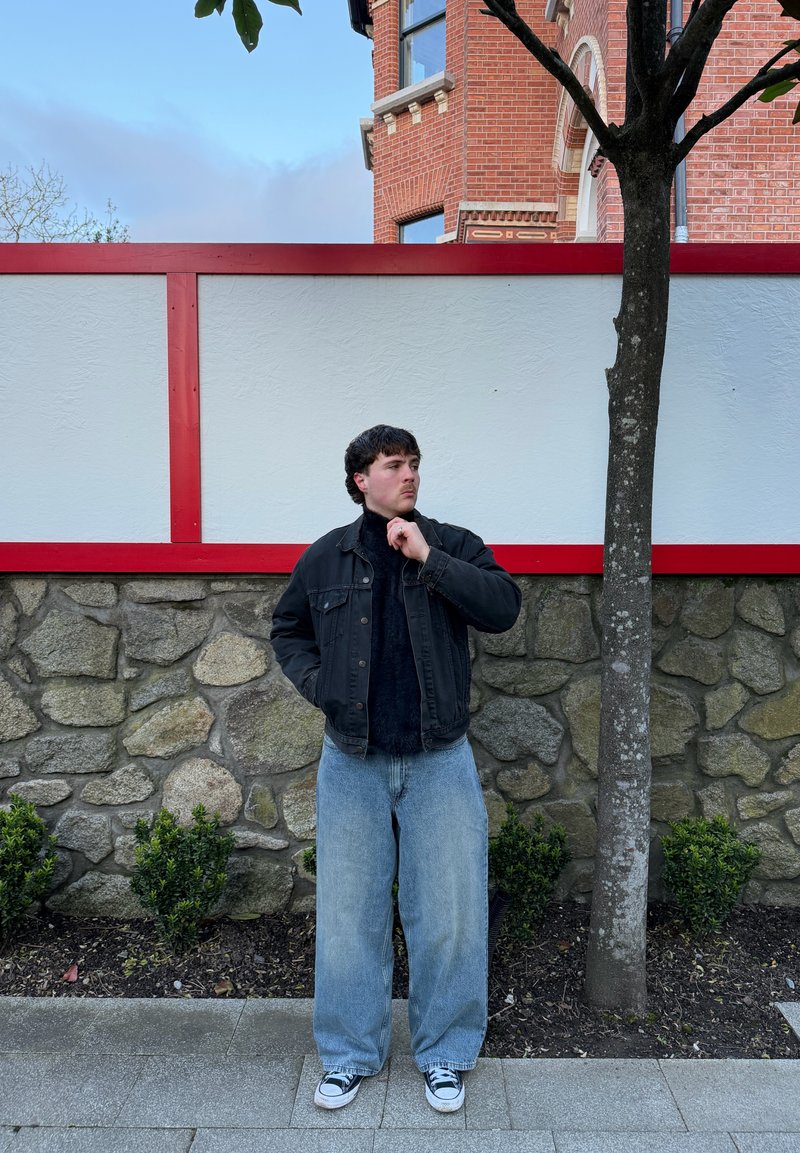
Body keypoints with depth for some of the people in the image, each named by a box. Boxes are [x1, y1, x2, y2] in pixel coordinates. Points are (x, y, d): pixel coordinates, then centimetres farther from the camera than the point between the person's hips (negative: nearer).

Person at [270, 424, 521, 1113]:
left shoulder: (454, 546, 1)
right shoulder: (326, 558, 4)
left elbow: (504, 608, -15)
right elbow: (288, 630, 17)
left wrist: (427, 559, -19)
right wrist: (316, 683, 0)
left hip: (439, 761, -1)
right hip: (352, 764, 1)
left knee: (450, 914, 8)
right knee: (348, 914, 11)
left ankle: (445, 1055, 30)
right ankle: (351, 1055, 31)